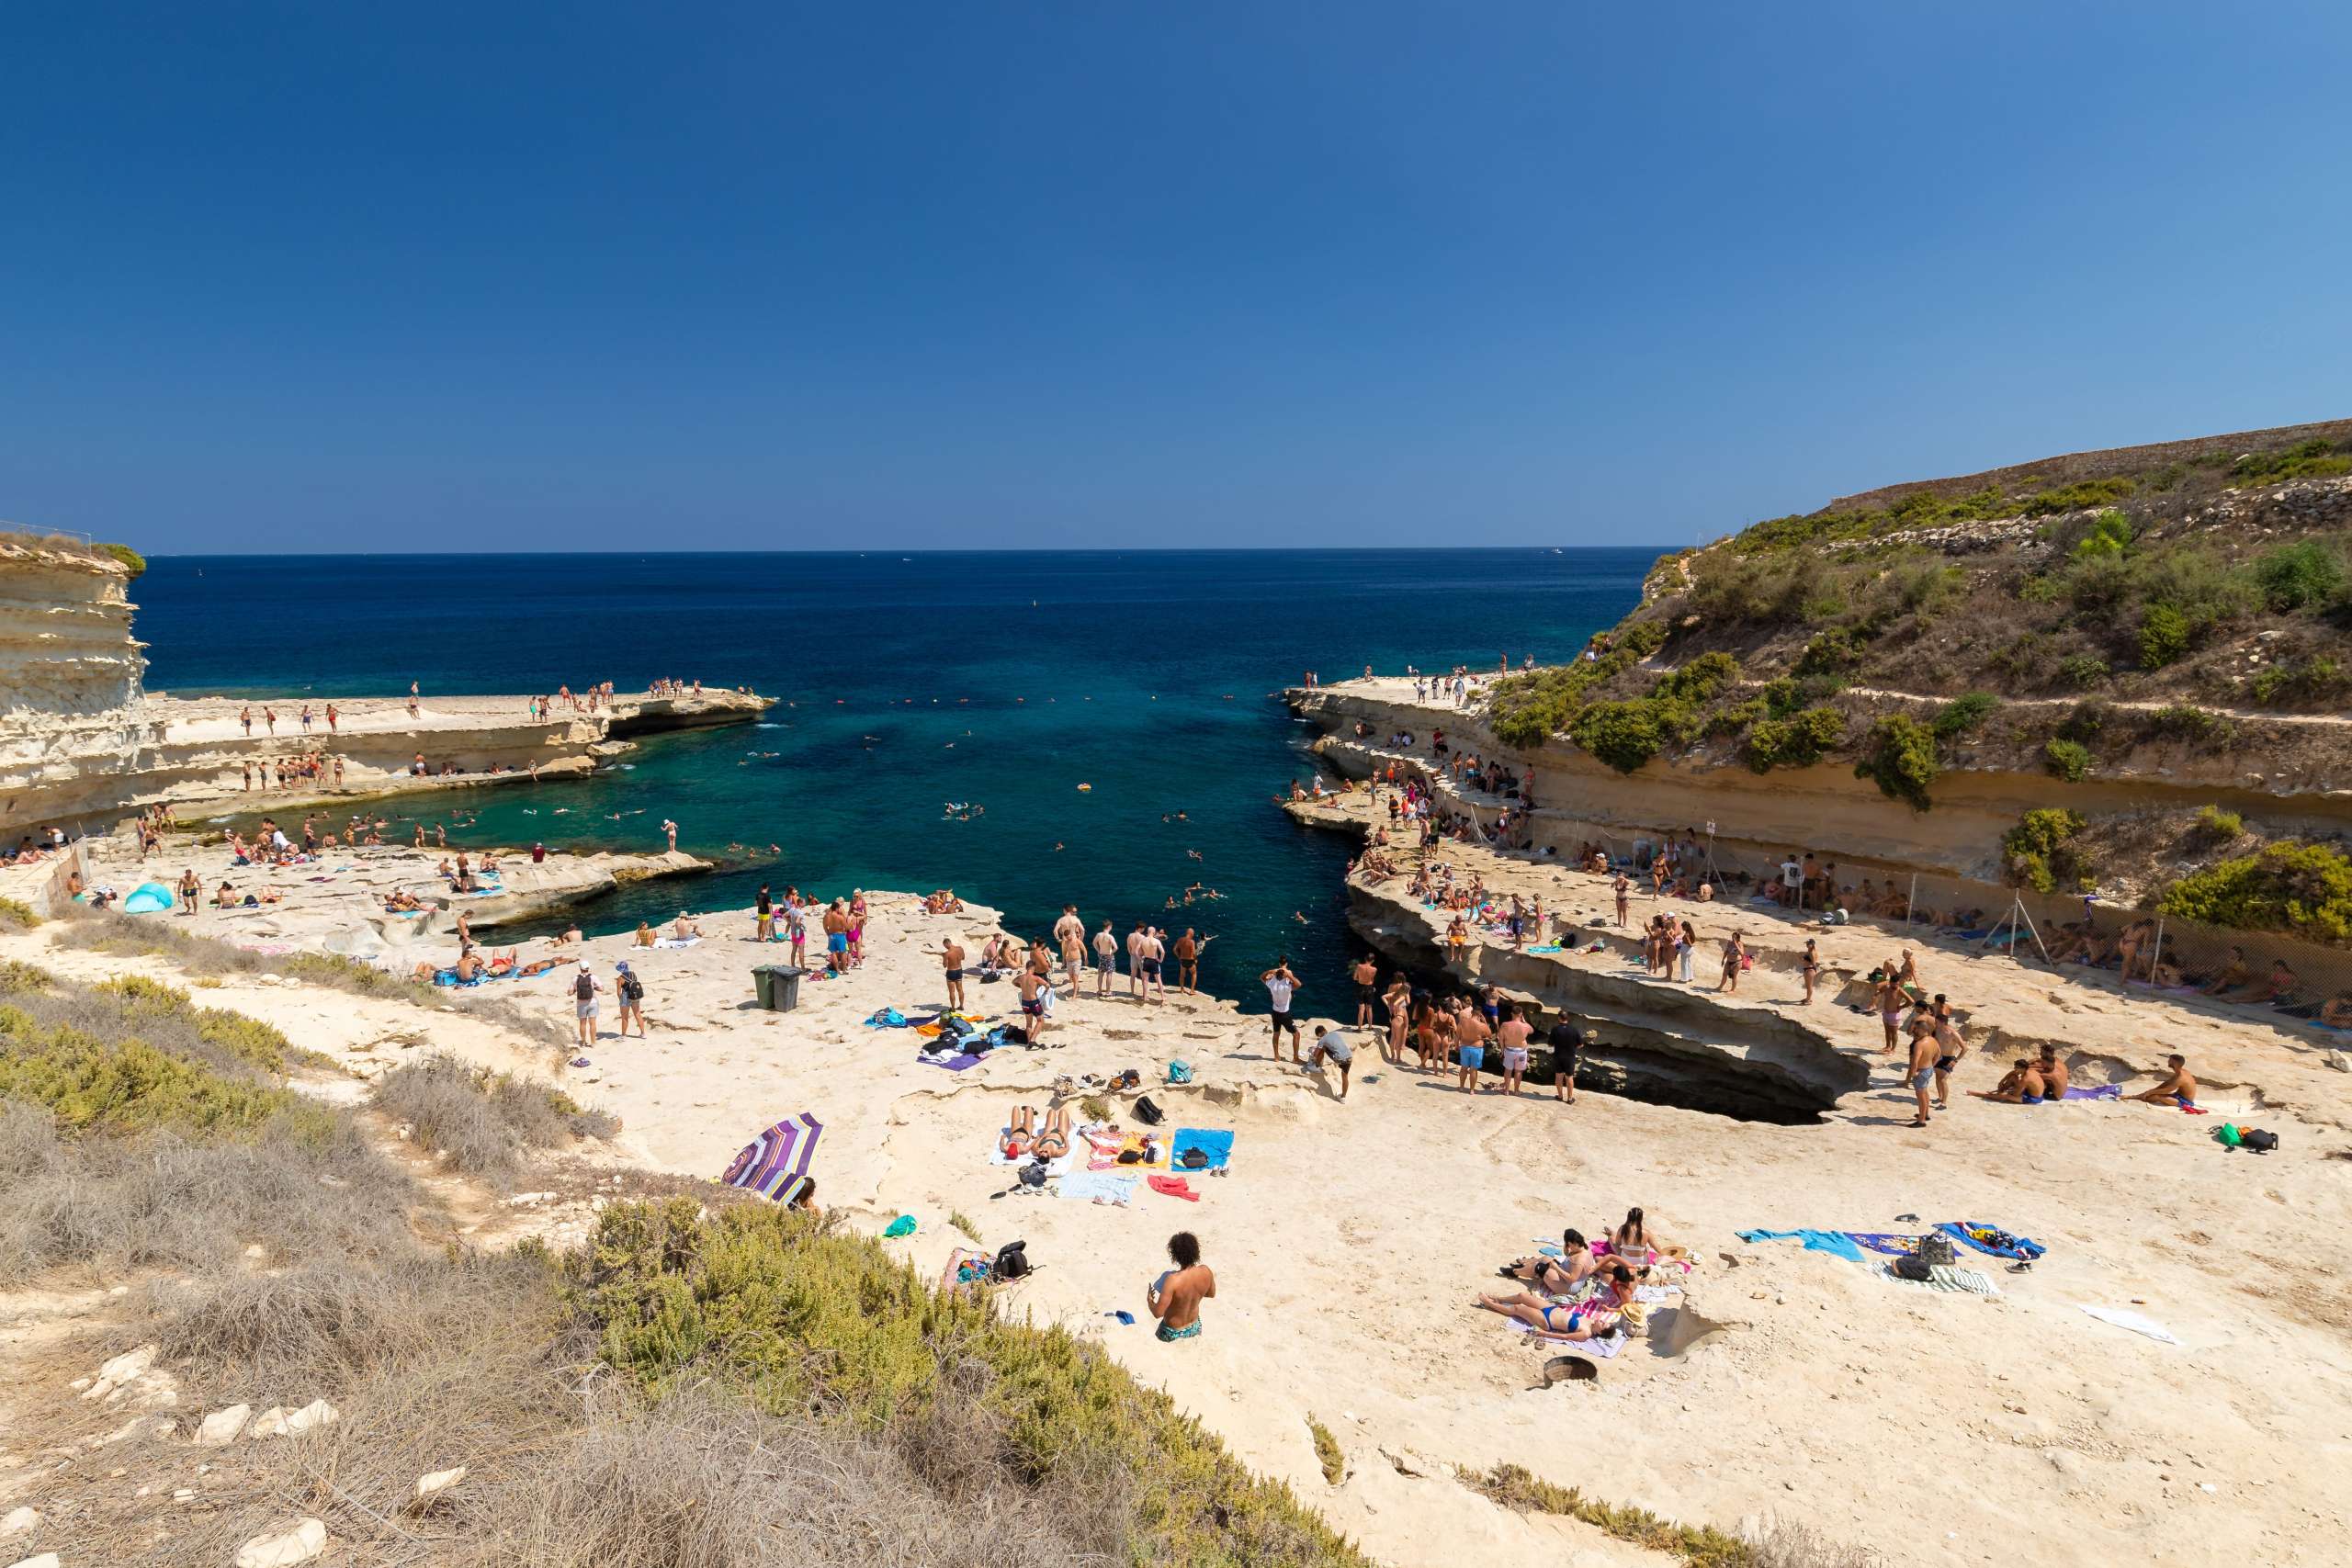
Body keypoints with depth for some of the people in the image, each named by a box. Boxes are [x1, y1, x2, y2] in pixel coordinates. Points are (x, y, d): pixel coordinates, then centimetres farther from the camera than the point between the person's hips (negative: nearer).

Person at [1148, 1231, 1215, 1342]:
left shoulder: (1173, 1280, -35)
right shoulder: (1205, 1271, -19)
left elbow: (1158, 1313, -29)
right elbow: (1211, 1293, 2)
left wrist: (1149, 1300, -10)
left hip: (1173, 1333, -5)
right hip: (1195, 1328, 5)